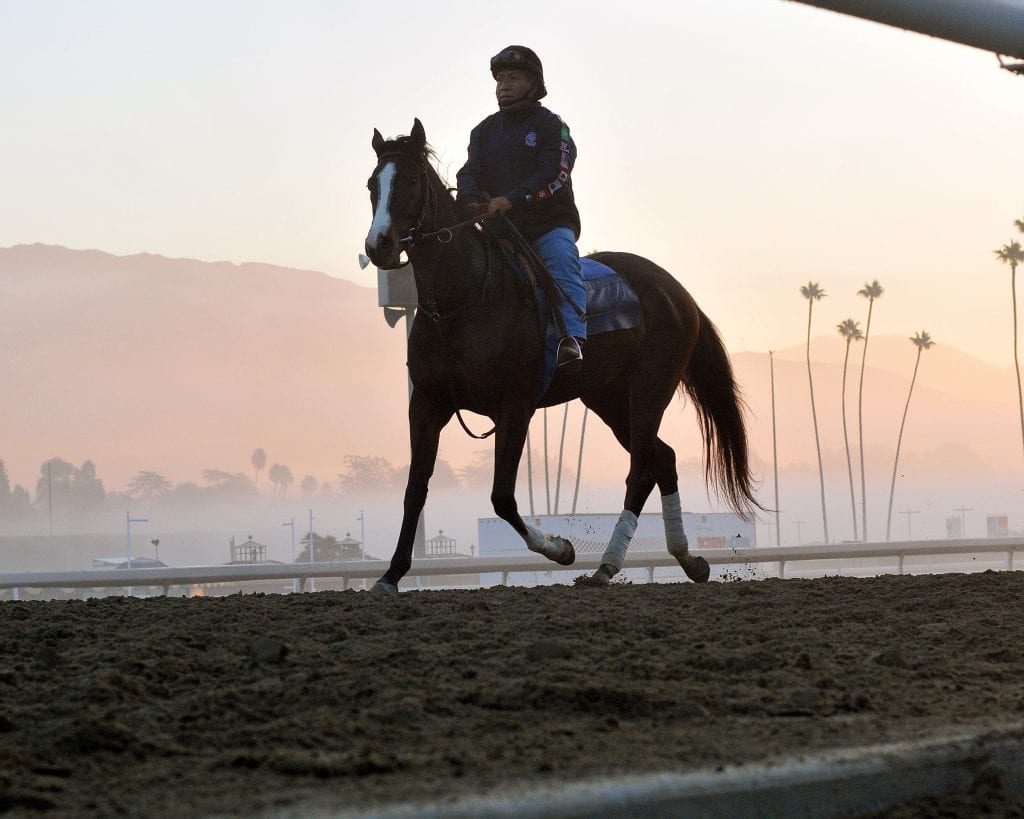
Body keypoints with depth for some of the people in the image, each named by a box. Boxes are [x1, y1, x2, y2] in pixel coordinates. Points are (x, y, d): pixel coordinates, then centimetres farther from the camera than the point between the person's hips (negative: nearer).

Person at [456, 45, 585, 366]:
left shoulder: (551, 126, 0)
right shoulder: (485, 130, 17)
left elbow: (554, 176, -14)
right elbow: (470, 172, 6)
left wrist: (512, 199, -29)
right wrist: (473, 201, -20)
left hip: (549, 222, -5)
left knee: (561, 258, -31)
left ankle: (571, 338, -43)